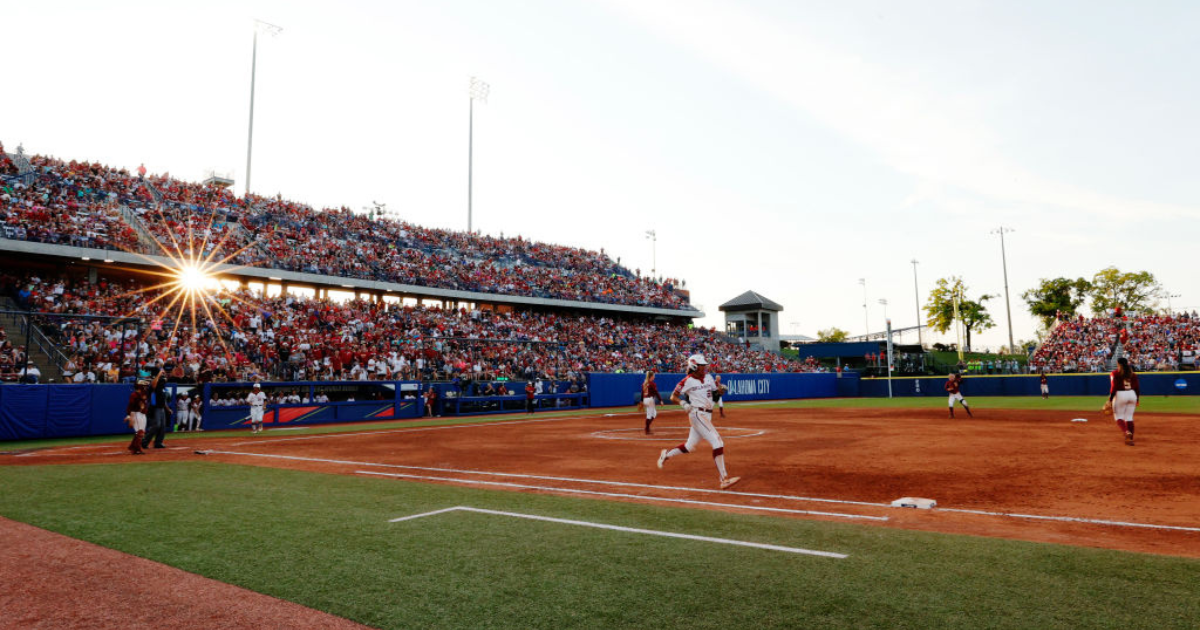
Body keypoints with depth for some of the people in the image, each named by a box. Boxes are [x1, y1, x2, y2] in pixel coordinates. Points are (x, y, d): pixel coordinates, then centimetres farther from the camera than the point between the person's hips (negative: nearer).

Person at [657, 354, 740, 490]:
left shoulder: (708, 377, 10)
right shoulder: (688, 381, -9)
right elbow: (673, 397, -3)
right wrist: (683, 403, -21)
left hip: (707, 415, 8)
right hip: (697, 414, -8)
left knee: (690, 446, 16)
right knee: (717, 442, -18)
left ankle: (666, 454, 39)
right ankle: (724, 479, -19)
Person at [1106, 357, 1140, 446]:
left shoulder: (1115, 373, -3)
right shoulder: (1132, 373, 11)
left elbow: (1113, 388, -10)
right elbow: (1137, 387, 9)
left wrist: (1110, 400, -9)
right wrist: (1138, 398, 18)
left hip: (1120, 395, -5)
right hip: (1132, 394, 5)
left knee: (1119, 416, 4)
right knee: (1129, 417, 10)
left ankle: (1127, 432, -23)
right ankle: (1130, 438, 7)